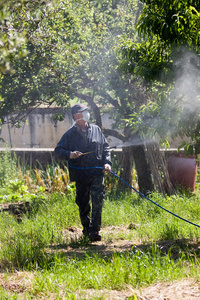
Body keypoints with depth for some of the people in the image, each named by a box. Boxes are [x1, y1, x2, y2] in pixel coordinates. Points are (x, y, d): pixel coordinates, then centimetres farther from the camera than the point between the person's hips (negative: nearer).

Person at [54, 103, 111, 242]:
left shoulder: (96, 130, 10)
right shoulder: (70, 134, 2)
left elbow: (106, 147, 18)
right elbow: (58, 151, 2)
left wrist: (107, 162, 3)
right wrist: (69, 154, -18)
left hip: (97, 173, 1)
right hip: (80, 174, -1)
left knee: (98, 201, -10)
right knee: (83, 204, 7)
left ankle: (94, 231, -11)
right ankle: (86, 228, 25)